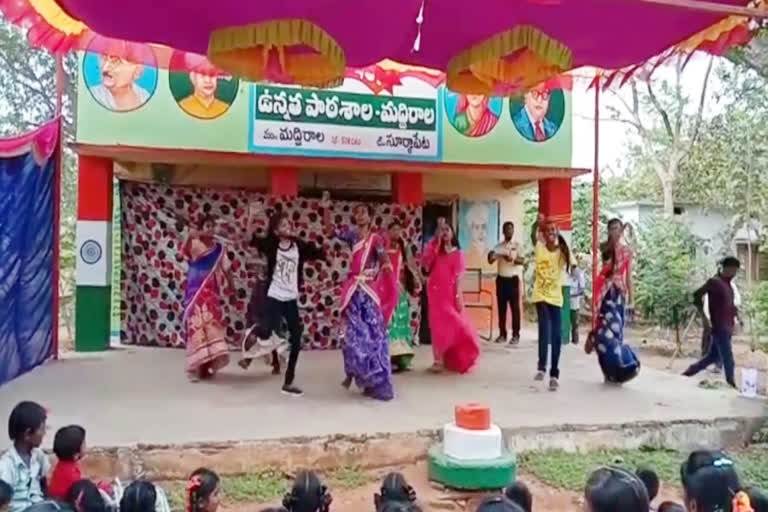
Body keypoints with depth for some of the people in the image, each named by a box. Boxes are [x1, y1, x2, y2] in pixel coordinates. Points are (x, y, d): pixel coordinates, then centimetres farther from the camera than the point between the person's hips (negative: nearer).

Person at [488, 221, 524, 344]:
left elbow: (522, 260, -11)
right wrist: (491, 256, -24)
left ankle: (516, 335, 0)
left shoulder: (517, 246, 2)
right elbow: (491, 261, -1)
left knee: (515, 307, -3)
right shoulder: (499, 246, 9)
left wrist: (511, 259, -30)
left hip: (513, 279, -3)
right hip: (501, 279, 3)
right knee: (501, 307, 4)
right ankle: (502, 334, 11)